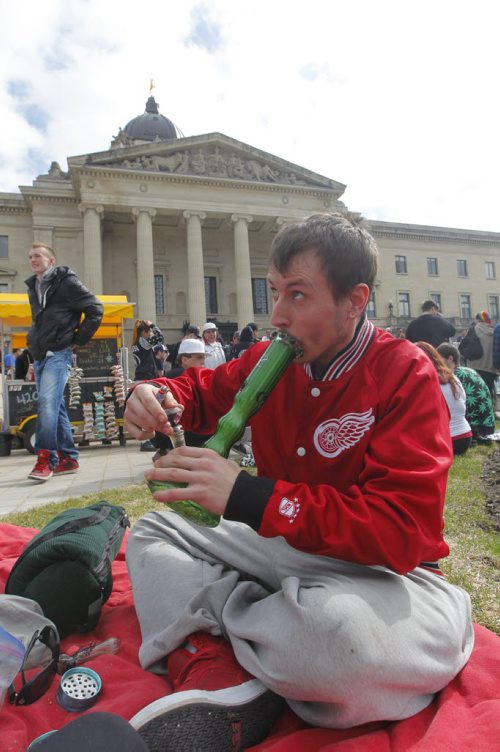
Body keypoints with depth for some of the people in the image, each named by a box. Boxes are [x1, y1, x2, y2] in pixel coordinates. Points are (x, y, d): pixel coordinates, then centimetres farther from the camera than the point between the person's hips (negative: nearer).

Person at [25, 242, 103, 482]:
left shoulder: (66, 282, -3)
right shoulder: (33, 287, 18)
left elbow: (95, 309, -7)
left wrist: (79, 340, -6)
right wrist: (33, 341, 17)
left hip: (58, 354, -8)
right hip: (39, 355, 8)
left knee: (47, 402, -20)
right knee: (55, 405, 8)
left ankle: (45, 460, -17)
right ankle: (68, 458, 15)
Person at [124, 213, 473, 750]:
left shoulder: (406, 374, -18)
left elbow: (402, 530, -27)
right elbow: (205, 392, 16)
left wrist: (246, 496, -34)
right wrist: (157, 395, -10)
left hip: (380, 570, -5)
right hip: (281, 546, 6)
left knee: (338, 624, -40)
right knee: (152, 533, 8)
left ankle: (205, 637, -7)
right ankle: (216, 679, -16)